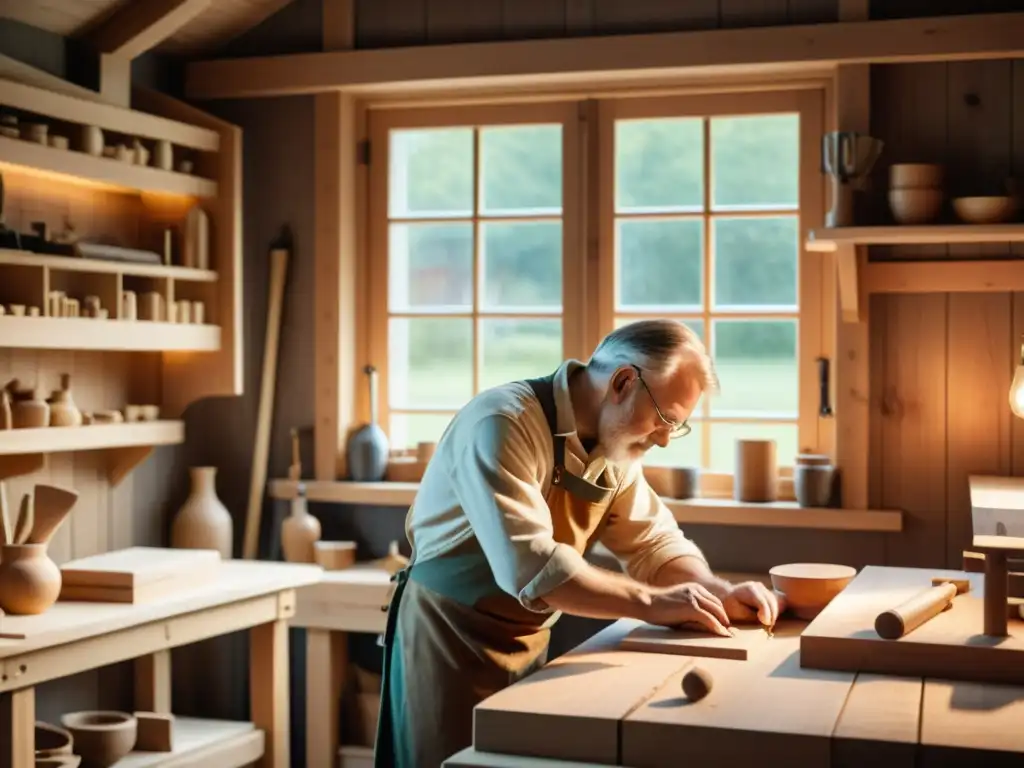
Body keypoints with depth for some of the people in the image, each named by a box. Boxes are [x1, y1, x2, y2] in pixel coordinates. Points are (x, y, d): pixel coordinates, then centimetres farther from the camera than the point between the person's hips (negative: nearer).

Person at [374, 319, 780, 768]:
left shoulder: (616, 446, 1)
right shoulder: (503, 424, -26)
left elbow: (654, 542, 8)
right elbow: (531, 566, -35)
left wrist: (719, 595, -10)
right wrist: (651, 602, -31)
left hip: (529, 643, 8)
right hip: (451, 638, -8)